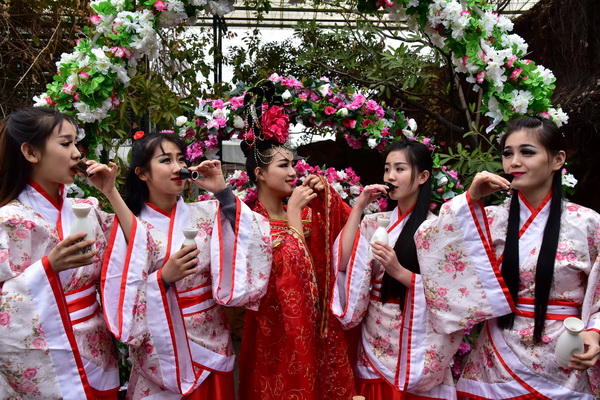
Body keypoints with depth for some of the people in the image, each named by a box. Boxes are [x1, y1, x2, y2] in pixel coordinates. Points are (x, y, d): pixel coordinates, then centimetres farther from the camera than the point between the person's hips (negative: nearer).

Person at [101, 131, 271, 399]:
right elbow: (123, 300, -11)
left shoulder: (206, 213, 1)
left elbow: (252, 240, -11)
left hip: (214, 345, 4)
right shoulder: (133, 227, -8)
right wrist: (163, 277, -25)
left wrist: (223, 192, -13)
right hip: (165, 350, -3)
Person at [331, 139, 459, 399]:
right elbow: (342, 264, -9)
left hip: (414, 344, -4)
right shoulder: (374, 223, 4)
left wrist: (399, 272, -24)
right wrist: (358, 207, -8)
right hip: (373, 343, 4)